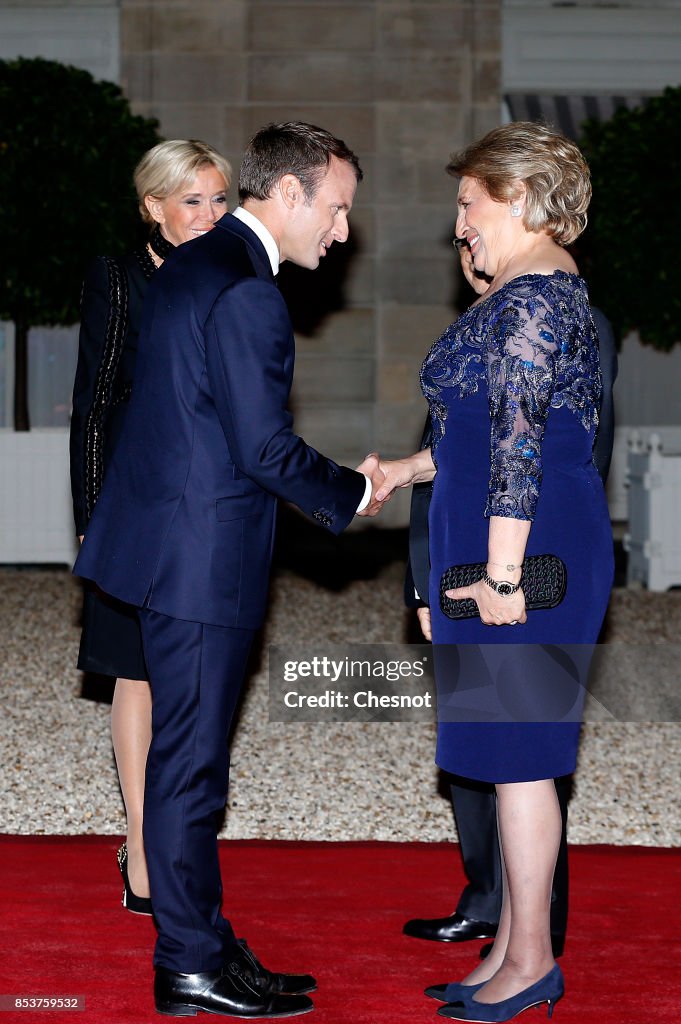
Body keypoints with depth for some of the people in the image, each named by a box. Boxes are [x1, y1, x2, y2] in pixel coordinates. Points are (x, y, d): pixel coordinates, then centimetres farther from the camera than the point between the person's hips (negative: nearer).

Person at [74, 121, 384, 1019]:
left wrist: (333, 486, 15)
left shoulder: (191, 266, 13)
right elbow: (267, 449, -20)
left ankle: (199, 946, 25)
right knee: (191, 760, -1)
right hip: (205, 563, -10)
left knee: (187, 755, 15)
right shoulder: (249, 294, -18)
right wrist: (352, 493, -4)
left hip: (169, 540, 10)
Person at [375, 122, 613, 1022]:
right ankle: (514, 949, 20)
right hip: (523, 549, 10)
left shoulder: (531, 296, -15)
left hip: (524, 550, -10)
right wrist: (410, 470, 26)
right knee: (511, 753, 13)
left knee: (517, 753, -3)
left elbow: (519, 443, -21)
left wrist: (500, 571, -23)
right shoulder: (545, 288, 18)